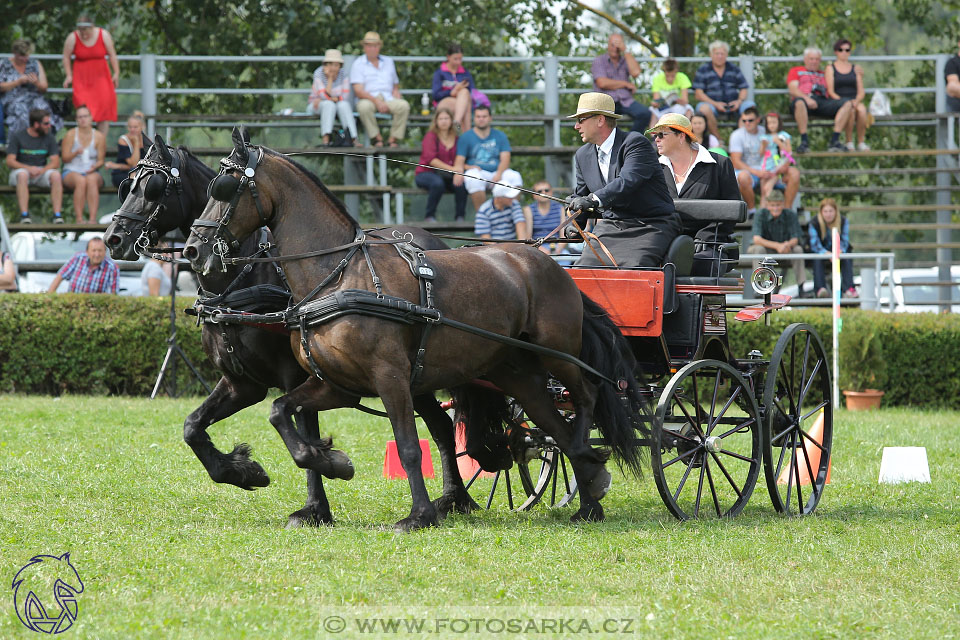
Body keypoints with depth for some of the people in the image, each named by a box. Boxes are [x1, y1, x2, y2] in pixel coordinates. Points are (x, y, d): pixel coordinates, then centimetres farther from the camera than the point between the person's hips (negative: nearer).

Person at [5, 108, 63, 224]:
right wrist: (29, 168, -25)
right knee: (23, 175, -38)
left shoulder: (49, 138, 6)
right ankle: (24, 215, -43)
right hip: (20, 170, -2)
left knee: (56, 175, -29)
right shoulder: (17, 137, -2)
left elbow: (55, 162, -1)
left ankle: (57, 215, -33)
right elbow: (10, 161, -9)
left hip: (42, 171, 2)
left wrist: (41, 171, -21)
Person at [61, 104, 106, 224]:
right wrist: (76, 153, -20)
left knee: (91, 179, -36)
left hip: (92, 173, 1)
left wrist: (95, 166, -18)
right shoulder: (70, 135, 2)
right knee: (80, 180, -37)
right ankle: (79, 219, -41)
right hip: (71, 172, -1)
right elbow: (65, 158, -1)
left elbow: (101, 160, 5)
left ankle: (93, 218, -46)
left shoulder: (98, 137, 5)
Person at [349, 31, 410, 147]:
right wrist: (376, 101, -19)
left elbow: (395, 86, 26)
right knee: (364, 106, -40)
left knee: (404, 105, -29)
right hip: (368, 99, -3)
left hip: (388, 99, 3)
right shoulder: (358, 64, 6)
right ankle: (377, 137, -24)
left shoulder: (388, 62, 22)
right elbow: (358, 91, -6)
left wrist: (396, 97, 1)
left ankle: (393, 138, -19)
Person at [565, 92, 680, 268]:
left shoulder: (637, 143, -10)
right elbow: (580, 196, 27)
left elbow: (627, 182, -27)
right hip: (610, 226, 6)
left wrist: (594, 200, -41)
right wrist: (575, 224, 6)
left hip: (650, 226, -6)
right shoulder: (583, 155, 14)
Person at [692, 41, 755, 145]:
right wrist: (715, 104, -16)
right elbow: (698, 94, -3)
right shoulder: (703, 70, 5)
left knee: (750, 105, -27)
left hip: (732, 106, 2)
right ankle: (718, 140, -29)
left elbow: (743, 89, 13)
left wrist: (739, 101, -11)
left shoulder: (734, 69, 13)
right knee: (704, 108, -37)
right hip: (713, 104, -2)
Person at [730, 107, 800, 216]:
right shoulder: (737, 135, -2)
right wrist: (757, 173, -24)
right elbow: (736, 163, -11)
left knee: (794, 173, -17)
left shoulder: (765, 132, 9)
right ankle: (751, 210, -23)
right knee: (743, 176, -41)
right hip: (749, 171, -4)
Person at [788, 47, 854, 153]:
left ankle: (834, 141, -30)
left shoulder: (822, 74, 36)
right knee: (799, 102, -42)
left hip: (823, 101, 4)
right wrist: (807, 98, -13)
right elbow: (793, 90, 5)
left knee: (847, 104, -20)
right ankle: (804, 142, -40)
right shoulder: (796, 71, 22)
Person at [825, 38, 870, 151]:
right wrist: (844, 102, -16)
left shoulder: (856, 69, 19)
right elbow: (831, 92, 0)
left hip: (854, 101, 2)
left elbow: (861, 91, 12)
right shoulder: (830, 69, 10)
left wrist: (856, 101, -11)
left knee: (862, 109, -34)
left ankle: (861, 142, -26)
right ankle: (849, 142, -28)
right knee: (850, 110, -37)